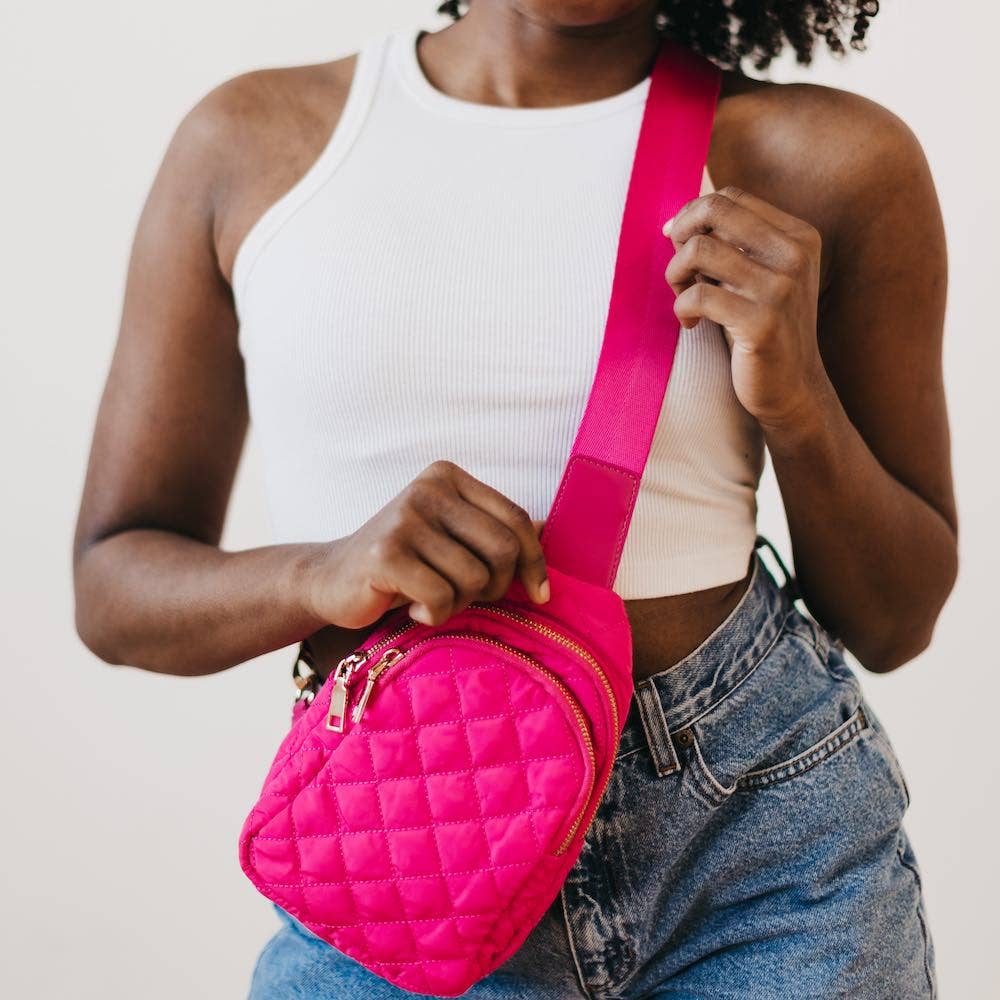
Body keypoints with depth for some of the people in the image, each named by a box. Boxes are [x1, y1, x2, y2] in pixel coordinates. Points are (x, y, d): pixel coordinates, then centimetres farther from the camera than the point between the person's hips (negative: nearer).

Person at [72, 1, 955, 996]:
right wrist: (324, 576, -18)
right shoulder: (248, 142, 0)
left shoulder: (836, 160, -3)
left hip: (765, 816, 1)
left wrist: (798, 404, -14)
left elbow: (894, 624, 5)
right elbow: (112, 585, 3)